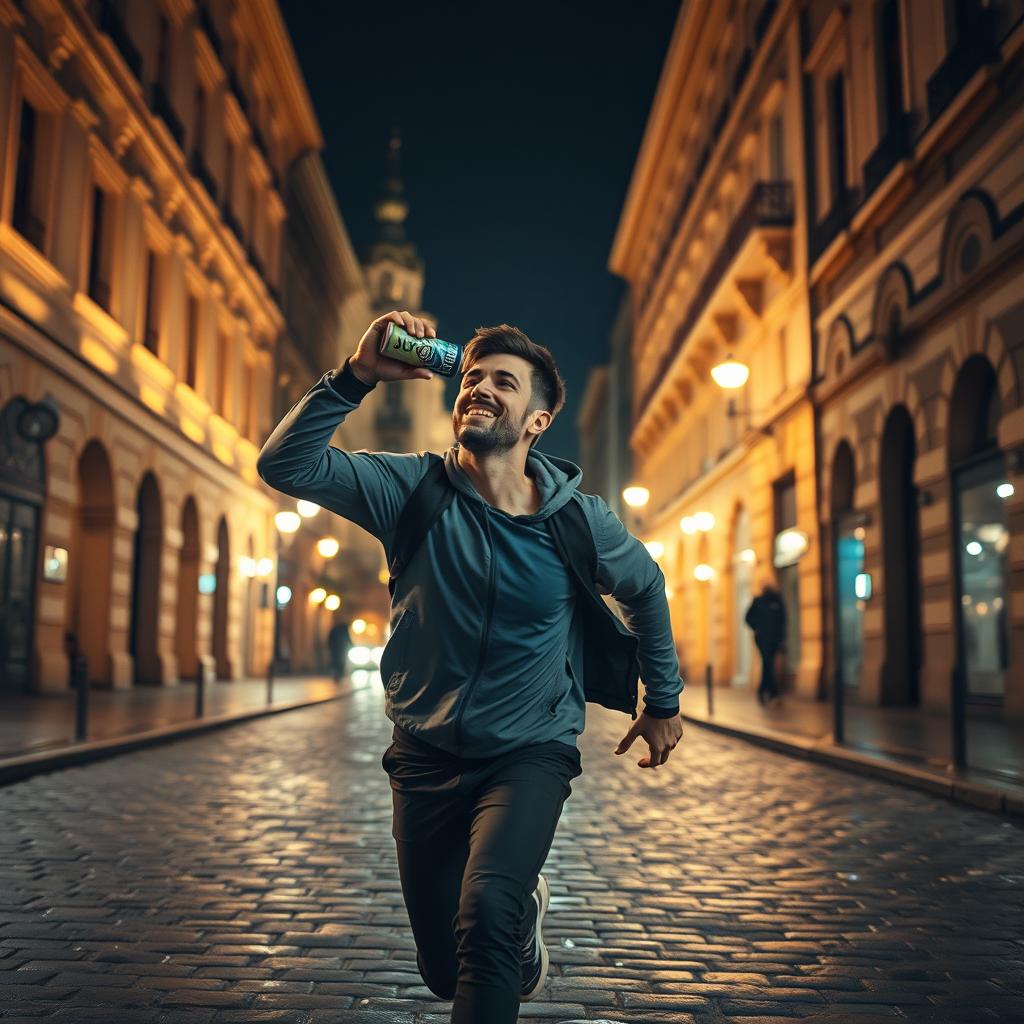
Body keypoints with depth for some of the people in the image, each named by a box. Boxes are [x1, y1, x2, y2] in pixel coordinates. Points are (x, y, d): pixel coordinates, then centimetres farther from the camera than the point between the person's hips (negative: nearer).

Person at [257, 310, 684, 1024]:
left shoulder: (581, 522, -10)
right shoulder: (413, 489, -10)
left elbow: (646, 589, 10)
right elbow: (285, 464, -20)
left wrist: (664, 702, 16)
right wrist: (358, 376, -31)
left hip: (529, 756, -2)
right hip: (426, 757, 2)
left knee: (484, 916, -29)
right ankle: (523, 907, 47)